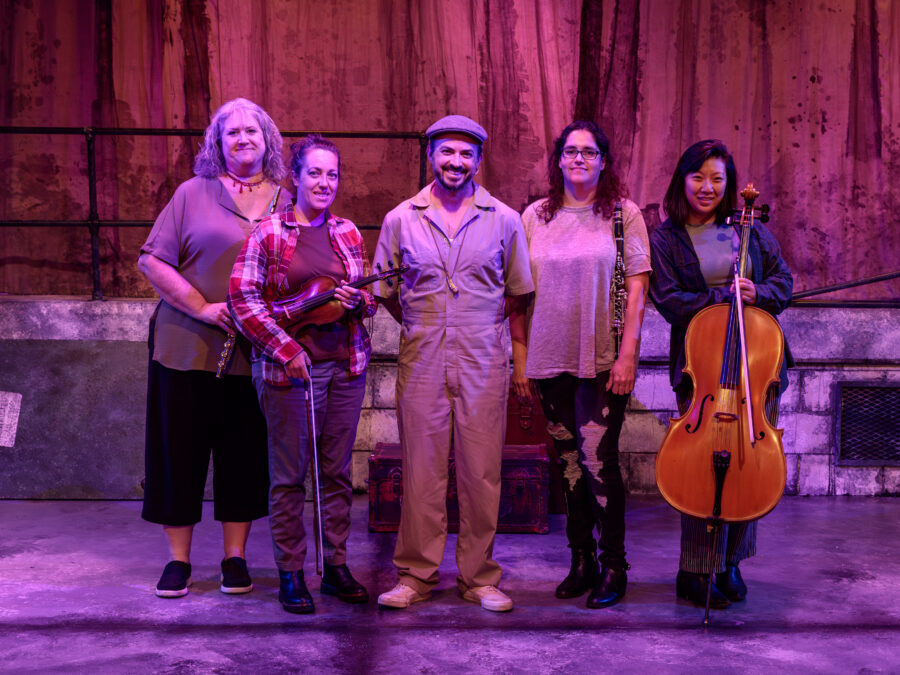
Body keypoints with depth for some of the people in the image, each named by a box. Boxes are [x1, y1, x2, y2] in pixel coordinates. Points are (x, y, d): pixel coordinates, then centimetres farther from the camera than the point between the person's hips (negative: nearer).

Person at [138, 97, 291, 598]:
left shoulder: (285, 201, 9)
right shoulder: (193, 194, 4)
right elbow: (153, 260, 0)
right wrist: (202, 307, -11)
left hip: (256, 351, 1)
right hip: (189, 346, -1)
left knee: (246, 452, 7)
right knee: (181, 448, 4)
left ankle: (235, 557, 21)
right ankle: (179, 559, 18)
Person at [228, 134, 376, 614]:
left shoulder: (348, 233, 10)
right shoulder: (268, 232, -3)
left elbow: (370, 299, 17)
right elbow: (243, 296, -8)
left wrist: (357, 301, -7)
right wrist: (285, 349, -13)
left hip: (345, 365, 4)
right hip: (289, 367, -4)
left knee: (337, 471, 10)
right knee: (289, 476, 3)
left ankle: (336, 566, 22)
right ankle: (290, 574, 15)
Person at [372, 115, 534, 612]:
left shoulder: (503, 220, 5)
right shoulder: (400, 220, 5)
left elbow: (517, 293, 11)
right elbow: (385, 291, 13)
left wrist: (503, 345, 6)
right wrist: (425, 329, 11)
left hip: (483, 363, 0)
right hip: (421, 362, 0)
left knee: (482, 472, 3)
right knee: (420, 471, 3)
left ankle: (479, 577, 16)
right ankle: (416, 574, 16)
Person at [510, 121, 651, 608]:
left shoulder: (623, 214, 2)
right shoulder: (535, 216, 9)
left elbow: (636, 286, -3)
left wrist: (628, 353, -10)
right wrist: (519, 356, 5)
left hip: (602, 361, -3)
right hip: (549, 359, 3)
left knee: (598, 458, -8)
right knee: (569, 460, 10)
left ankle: (613, 567, 7)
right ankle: (581, 561, 22)